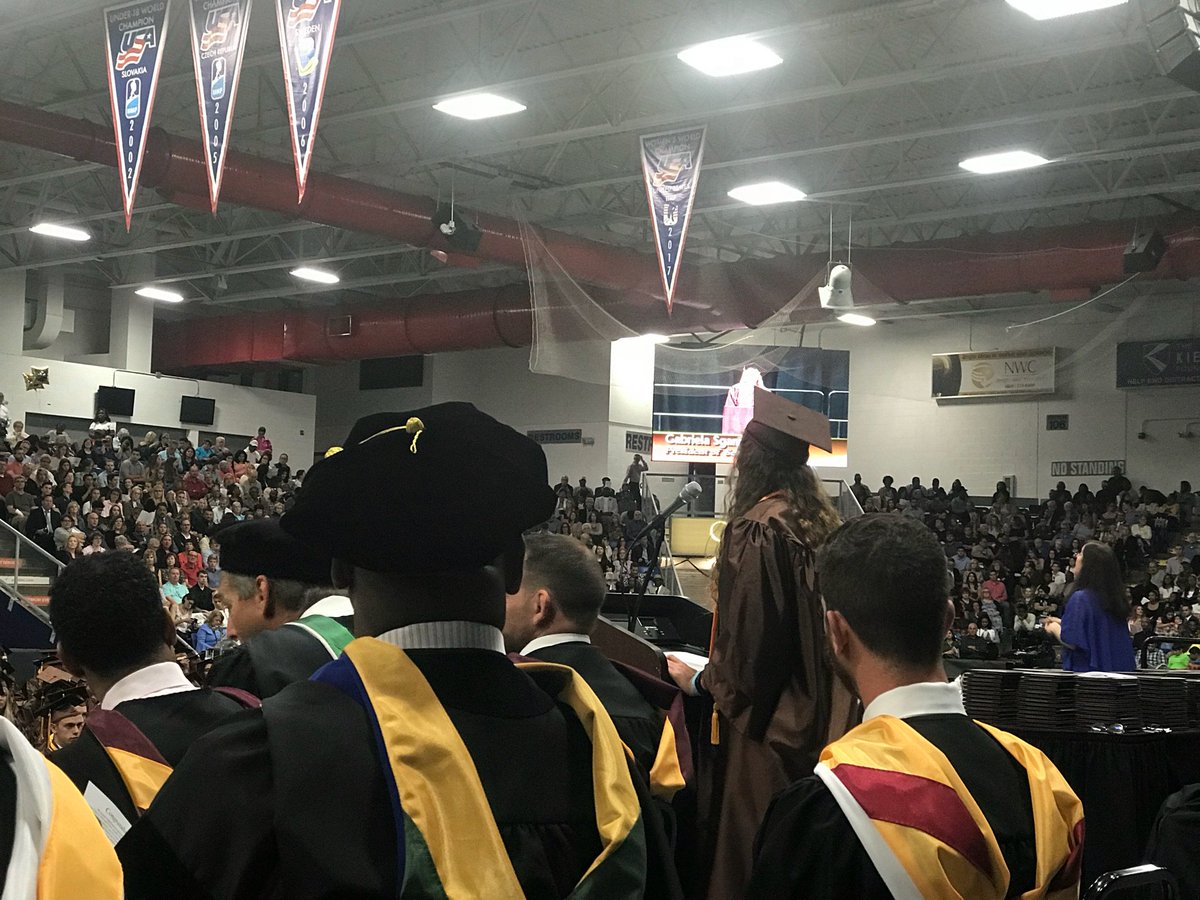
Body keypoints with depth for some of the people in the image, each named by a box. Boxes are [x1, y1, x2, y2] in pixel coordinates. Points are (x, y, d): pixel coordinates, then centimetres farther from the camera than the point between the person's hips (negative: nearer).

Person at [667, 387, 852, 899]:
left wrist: (698, 681, -1)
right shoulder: (819, 524, 7)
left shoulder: (758, 529, -18)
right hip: (815, 718, 8)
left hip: (766, 726, -8)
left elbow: (749, 642, -19)